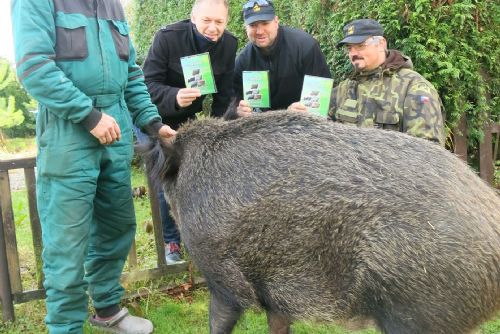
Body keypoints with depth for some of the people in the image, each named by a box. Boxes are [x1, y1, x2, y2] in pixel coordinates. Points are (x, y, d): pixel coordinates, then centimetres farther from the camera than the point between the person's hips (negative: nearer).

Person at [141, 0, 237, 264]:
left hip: (190, 118, 4)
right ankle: (170, 242, 7)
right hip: (157, 117, -4)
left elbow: (224, 94, -5)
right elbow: (148, 84, -27)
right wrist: (174, 97, -46)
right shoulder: (168, 37, -27)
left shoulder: (228, 44, -13)